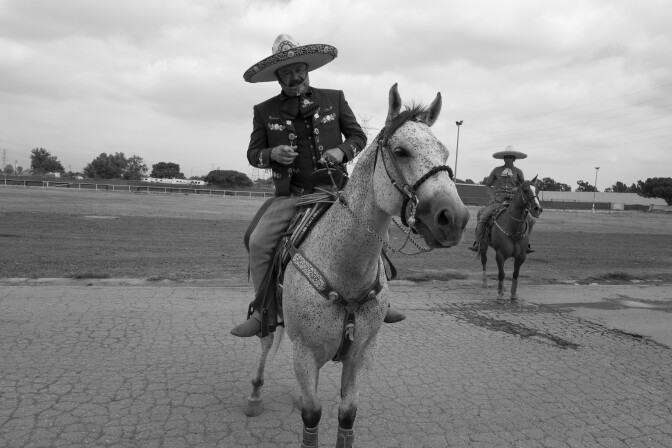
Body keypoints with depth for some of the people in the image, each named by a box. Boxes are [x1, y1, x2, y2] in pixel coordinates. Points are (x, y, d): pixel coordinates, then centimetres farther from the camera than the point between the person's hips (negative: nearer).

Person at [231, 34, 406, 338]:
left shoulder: (334, 99, 9)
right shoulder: (265, 111, 8)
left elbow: (358, 136, 13)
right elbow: (253, 153, 11)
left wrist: (342, 150, -9)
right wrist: (272, 154, -12)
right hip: (290, 196, 0)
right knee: (258, 242, -18)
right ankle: (265, 312, 0)